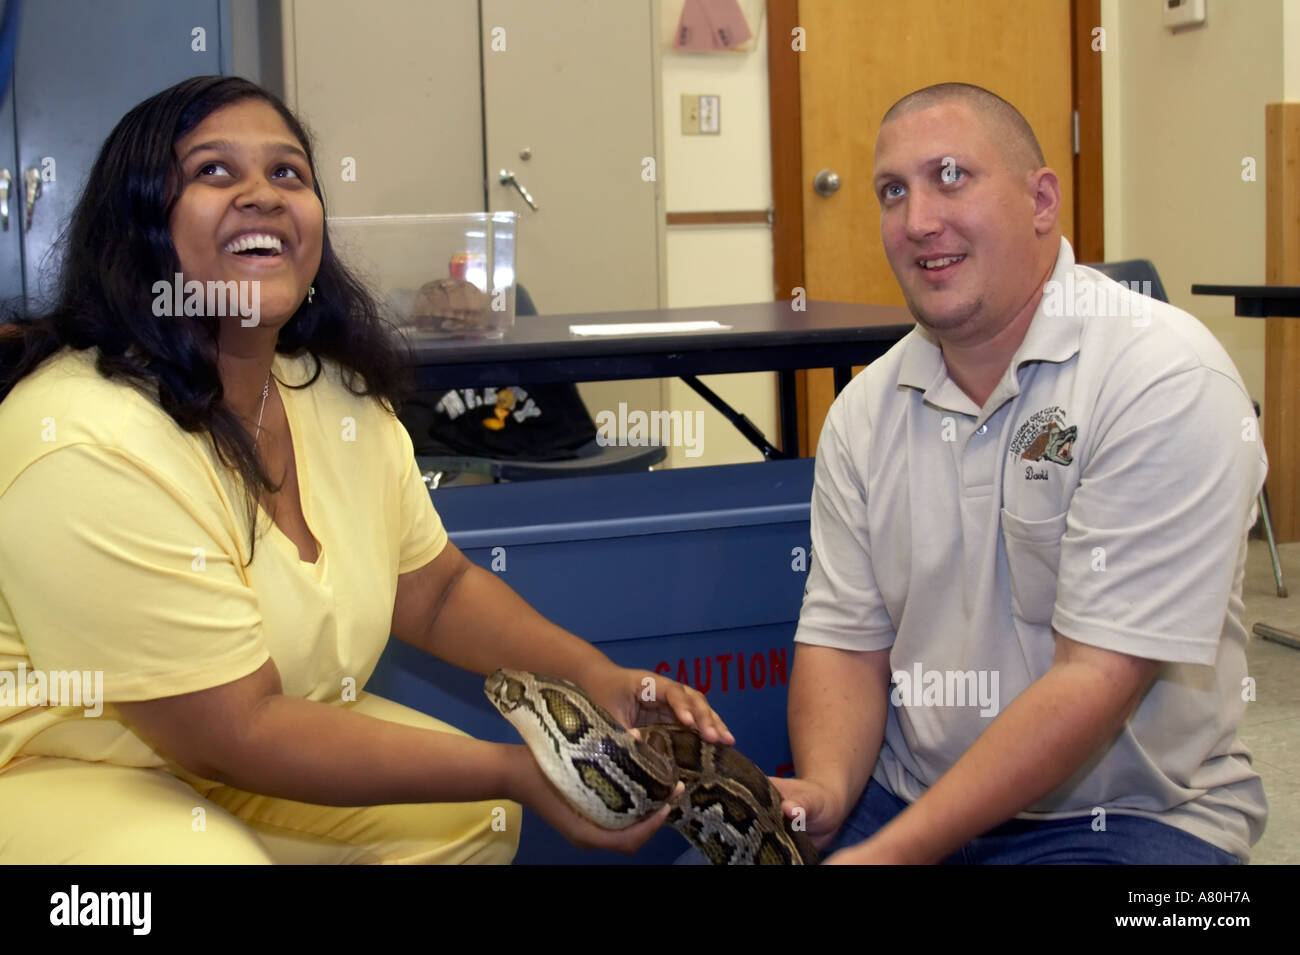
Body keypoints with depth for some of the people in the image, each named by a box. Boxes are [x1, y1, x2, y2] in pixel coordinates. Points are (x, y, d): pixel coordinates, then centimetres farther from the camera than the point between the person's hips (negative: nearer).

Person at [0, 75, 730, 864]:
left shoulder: (338, 396, -2)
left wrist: (595, 675, -6)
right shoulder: (90, 445, -28)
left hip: (249, 759, 8)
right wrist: (515, 771, -23)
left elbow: (437, 591, 10)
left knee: (475, 814, 1)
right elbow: (238, 730, -25)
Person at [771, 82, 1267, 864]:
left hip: (1126, 818, -4)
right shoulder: (867, 409, 5)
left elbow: (1098, 678, -20)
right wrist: (826, 790, -16)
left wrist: (893, 851, -24)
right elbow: (846, 641, 5)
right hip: (901, 795, 4)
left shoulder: (1167, 380, -15)